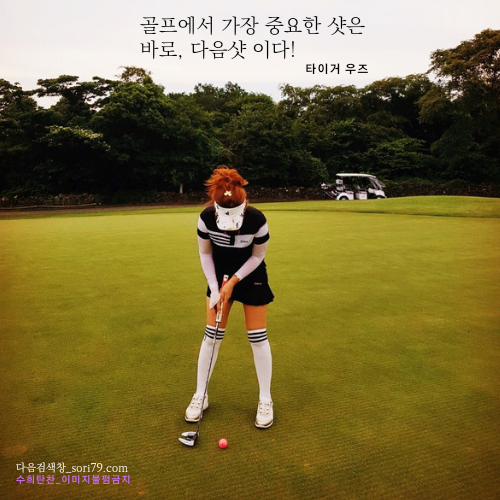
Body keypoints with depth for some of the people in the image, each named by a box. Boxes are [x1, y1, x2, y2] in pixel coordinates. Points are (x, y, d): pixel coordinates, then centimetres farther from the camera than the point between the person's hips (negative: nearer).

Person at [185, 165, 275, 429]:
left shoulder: (257, 220, -30)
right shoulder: (206, 218, -24)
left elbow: (257, 256, -13)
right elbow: (205, 254, -8)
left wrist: (233, 282, -15)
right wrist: (215, 288, -12)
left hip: (251, 277, -2)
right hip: (220, 276, 2)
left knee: (258, 337, 1)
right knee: (211, 335, 4)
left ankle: (265, 400, 17)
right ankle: (200, 395, 20)